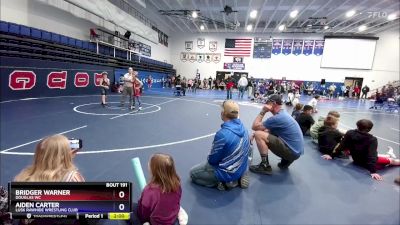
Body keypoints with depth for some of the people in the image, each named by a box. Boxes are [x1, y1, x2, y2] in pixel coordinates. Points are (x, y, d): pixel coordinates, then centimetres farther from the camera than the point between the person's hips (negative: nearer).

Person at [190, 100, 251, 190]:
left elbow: (212, 160, -18)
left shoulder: (222, 134, -31)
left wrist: (210, 159, 7)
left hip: (227, 173, -7)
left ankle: (225, 181, -1)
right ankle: (238, 177, 11)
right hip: (242, 169, 7)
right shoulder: (243, 128, -6)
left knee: (193, 173, 10)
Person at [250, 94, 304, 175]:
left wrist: (262, 112, -9)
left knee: (258, 135, -16)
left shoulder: (277, 117, -20)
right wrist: (256, 133, 2)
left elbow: (255, 127, -15)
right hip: (295, 150, 10)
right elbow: (269, 130, 17)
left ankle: (265, 166, -9)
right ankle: (286, 160, 17)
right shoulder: (283, 114, 11)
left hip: (292, 151, -10)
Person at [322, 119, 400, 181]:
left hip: (357, 160, 5)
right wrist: (373, 171, -32)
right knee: (392, 160, 21)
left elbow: (341, 146, -14)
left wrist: (332, 155, -7)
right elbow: (372, 156, -31)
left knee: (376, 156, 32)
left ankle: (389, 155, 57)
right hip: (367, 163, -5)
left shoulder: (350, 133, -17)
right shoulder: (372, 140, -26)